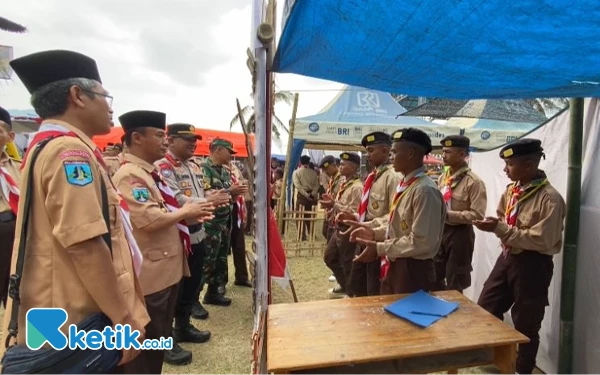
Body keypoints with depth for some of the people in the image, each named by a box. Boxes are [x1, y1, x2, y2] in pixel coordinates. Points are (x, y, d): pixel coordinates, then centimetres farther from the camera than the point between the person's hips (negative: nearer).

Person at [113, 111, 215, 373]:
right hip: (149, 273, -10)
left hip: (166, 268, 10)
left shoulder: (150, 173, 13)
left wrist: (190, 212, 4)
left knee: (157, 339, 24)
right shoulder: (130, 175, -19)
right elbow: (148, 219, -31)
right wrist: (184, 212, -16)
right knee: (144, 346, 8)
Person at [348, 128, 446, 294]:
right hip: (395, 266, 9)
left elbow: (422, 242, -26)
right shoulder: (404, 184, 6)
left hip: (413, 270, -8)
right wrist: (374, 233, 3)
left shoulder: (425, 190, -23)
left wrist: (379, 249, -22)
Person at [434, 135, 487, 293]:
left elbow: (477, 215, -21)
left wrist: (448, 214, -24)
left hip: (460, 234, -7)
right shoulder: (443, 178, 6)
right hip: (440, 230, 7)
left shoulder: (474, 182, -15)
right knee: (435, 277, 18)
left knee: (455, 284, 10)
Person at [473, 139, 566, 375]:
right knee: (485, 308, 16)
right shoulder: (511, 190, 4)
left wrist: (500, 229, -27)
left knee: (526, 324, 10)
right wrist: (492, 224, -10)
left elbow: (543, 241, -24)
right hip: (508, 257, 8)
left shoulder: (549, 198, -20)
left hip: (533, 264, -7)